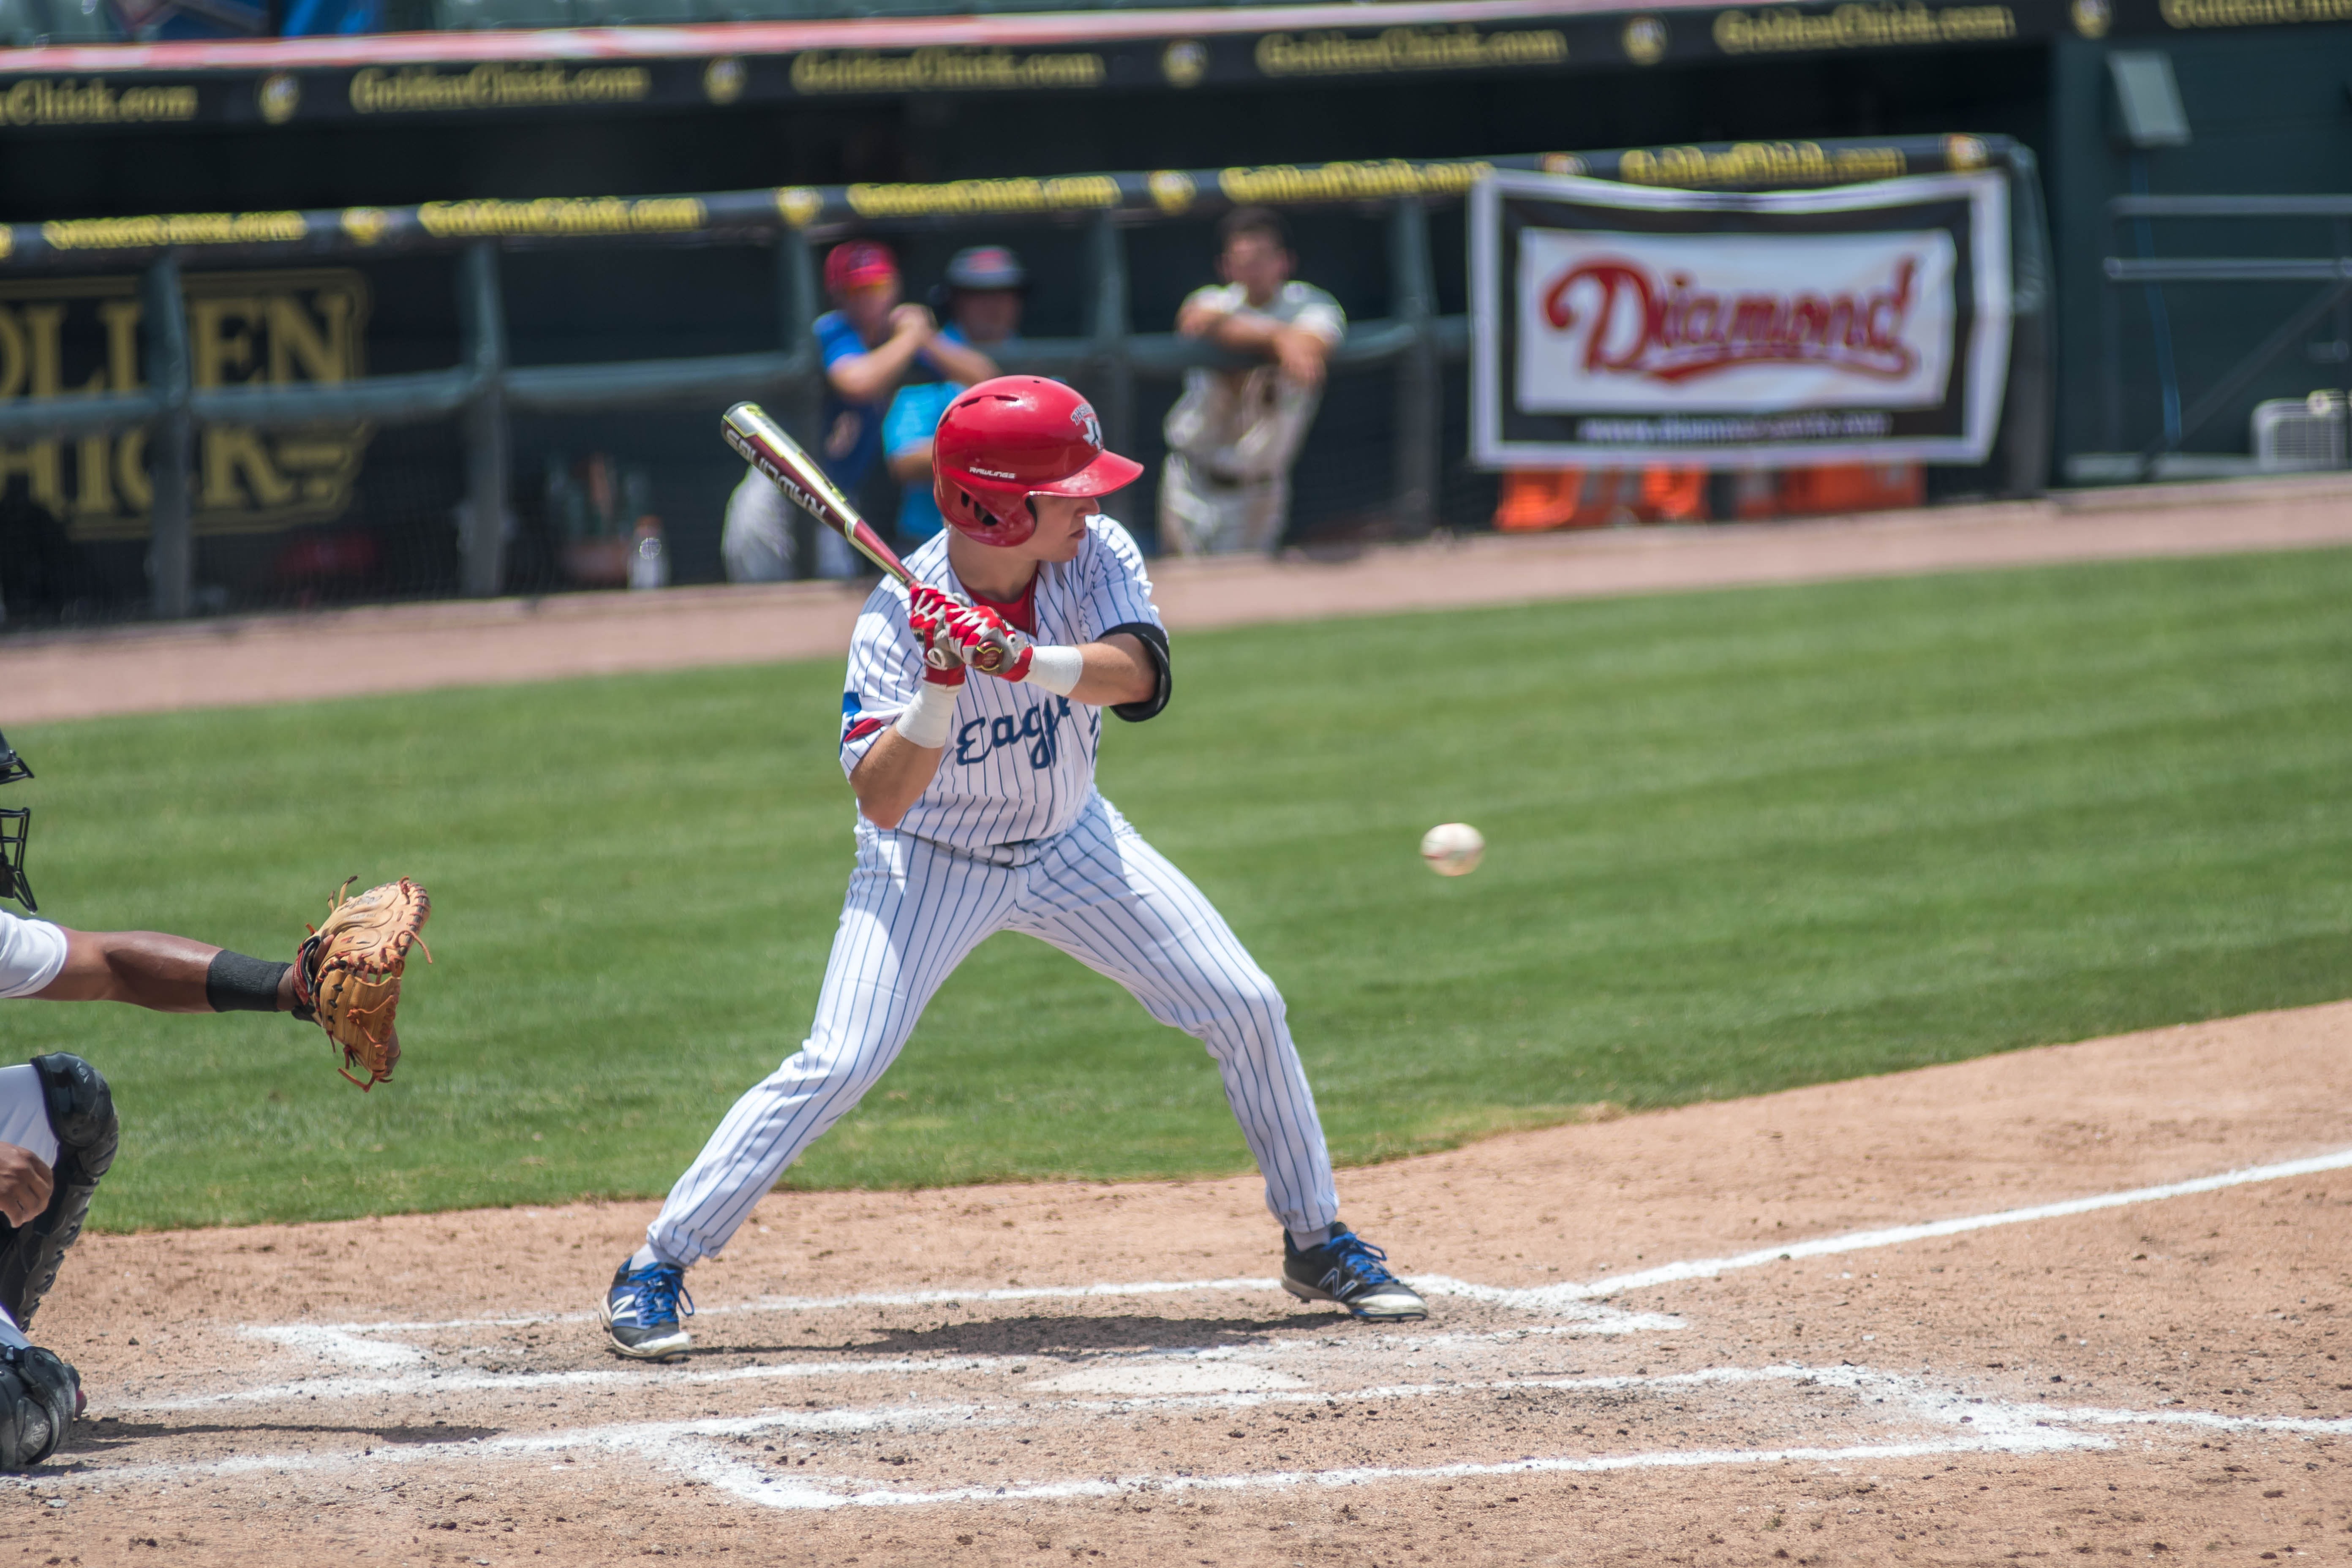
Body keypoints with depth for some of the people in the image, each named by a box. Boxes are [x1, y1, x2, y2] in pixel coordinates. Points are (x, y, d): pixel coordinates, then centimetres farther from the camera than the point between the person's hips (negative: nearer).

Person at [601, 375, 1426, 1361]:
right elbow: (882, 803, -32)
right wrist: (941, 687, -46)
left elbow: (1136, 674, -35)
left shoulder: (1095, 556, -17)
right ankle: (657, 1268, -8)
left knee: (1247, 1010, -1)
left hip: (1070, 844, 4)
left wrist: (1017, 656, -50)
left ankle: (1316, 1243, 18)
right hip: (932, 861, -4)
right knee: (836, 1065, -18)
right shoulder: (898, 620, -27)